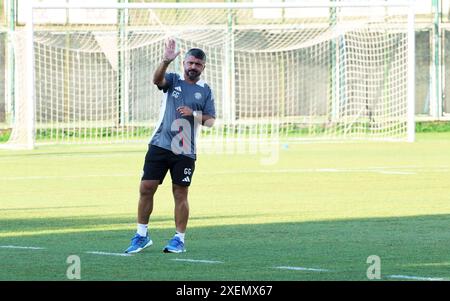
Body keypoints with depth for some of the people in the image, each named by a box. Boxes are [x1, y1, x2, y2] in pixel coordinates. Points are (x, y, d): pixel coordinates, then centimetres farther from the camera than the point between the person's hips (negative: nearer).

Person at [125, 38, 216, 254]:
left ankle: (179, 239, 10)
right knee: (146, 188, -2)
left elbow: (210, 121, 5)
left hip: (185, 151, -1)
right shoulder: (173, 80, 7)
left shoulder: (205, 91, 8)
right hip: (159, 145, 1)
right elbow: (157, 79, -16)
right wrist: (166, 61, -35)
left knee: (180, 194, 0)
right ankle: (142, 235, 9)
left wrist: (193, 114, -14)